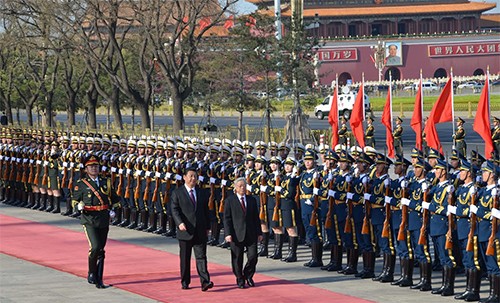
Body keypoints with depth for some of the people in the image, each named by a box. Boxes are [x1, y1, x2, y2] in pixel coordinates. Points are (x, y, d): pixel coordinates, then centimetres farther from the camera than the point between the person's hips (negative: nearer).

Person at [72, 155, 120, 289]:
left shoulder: (106, 183, 12)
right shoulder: (81, 184, 1)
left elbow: (114, 199, 22)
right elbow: (75, 201, 4)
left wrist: (112, 210, 6)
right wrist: (79, 206, -17)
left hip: (104, 221, 4)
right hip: (89, 220, -4)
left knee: (101, 251, 6)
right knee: (95, 247, -19)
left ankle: (99, 280, 14)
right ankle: (91, 273, 2)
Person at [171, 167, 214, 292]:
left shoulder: (202, 193, 12)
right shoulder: (177, 193, 0)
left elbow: (206, 211, 17)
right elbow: (175, 210, -8)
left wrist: (207, 227, 13)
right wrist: (179, 223, -23)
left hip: (200, 231, 2)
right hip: (185, 230, -2)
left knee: (201, 256, -5)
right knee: (185, 258, 6)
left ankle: (205, 282, -13)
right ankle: (185, 282, 16)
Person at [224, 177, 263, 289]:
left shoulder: (252, 200, 12)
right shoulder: (230, 201, 2)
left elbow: (256, 217, 14)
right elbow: (227, 218, -1)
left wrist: (259, 233, 10)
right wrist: (228, 233, -11)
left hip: (251, 234, 3)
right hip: (237, 235, -2)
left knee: (253, 256, -3)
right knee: (237, 259, 2)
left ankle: (248, 276, 20)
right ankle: (240, 280, 16)